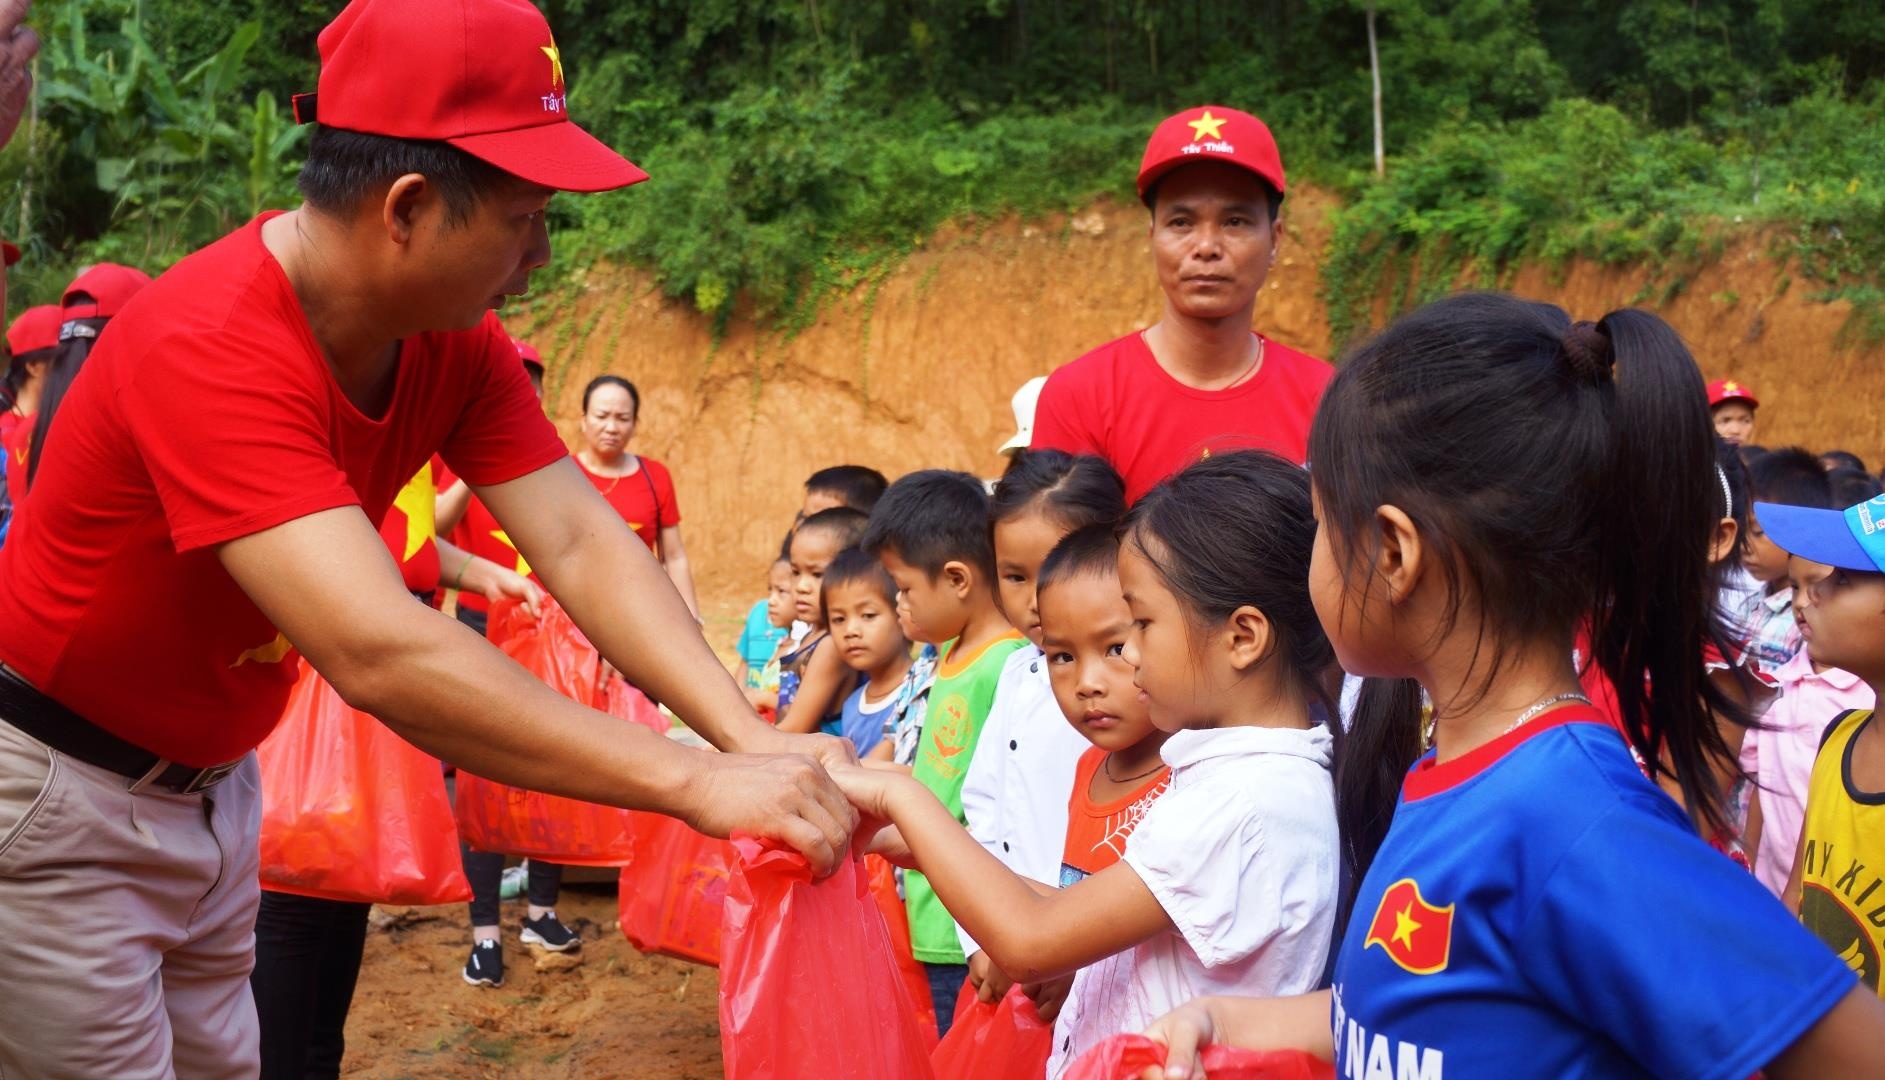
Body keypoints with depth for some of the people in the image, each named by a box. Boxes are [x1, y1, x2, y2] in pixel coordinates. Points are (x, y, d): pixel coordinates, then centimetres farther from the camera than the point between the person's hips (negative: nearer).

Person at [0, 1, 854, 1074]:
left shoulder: (460, 340, -9)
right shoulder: (211, 344, -34)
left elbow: (580, 542, -14)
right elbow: (377, 653, -43)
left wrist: (750, 736, -29)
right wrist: (698, 782, -43)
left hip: (209, 778, 7)